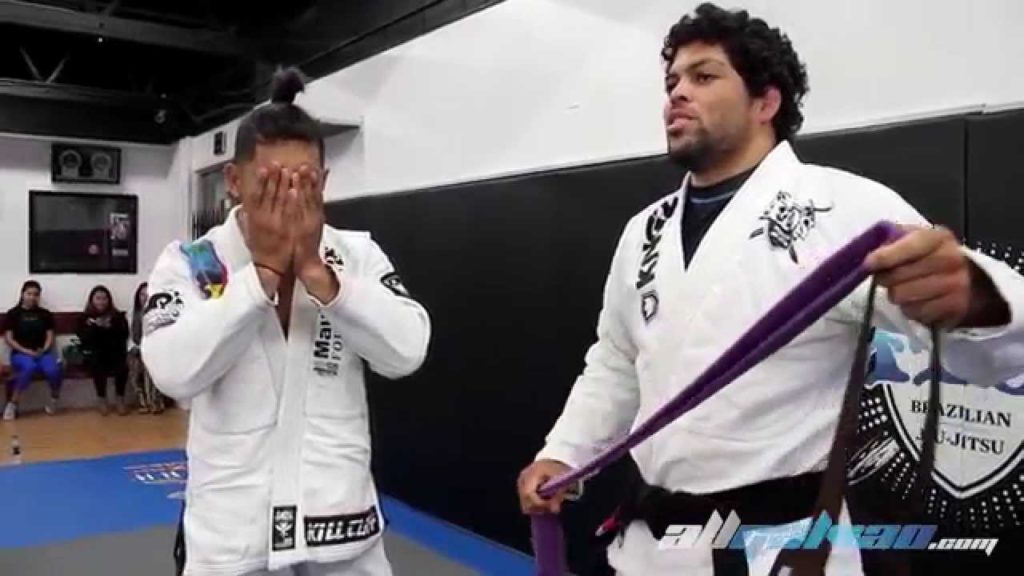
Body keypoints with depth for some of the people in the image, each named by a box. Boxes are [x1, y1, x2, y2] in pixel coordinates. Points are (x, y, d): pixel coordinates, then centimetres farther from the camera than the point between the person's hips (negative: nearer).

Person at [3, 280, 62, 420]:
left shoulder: (45, 314, 13)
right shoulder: (13, 314, 6)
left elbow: (50, 336, 11)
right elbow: (8, 339, 1)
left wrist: (43, 350, -9)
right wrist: (26, 351, -11)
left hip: (43, 352, 2)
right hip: (21, 353, -2)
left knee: (53, 369, -33)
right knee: (29, 367, -38)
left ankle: (54, 398, -2)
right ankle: (12, 403, -21)